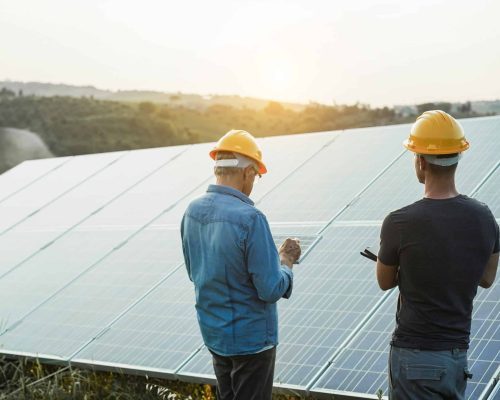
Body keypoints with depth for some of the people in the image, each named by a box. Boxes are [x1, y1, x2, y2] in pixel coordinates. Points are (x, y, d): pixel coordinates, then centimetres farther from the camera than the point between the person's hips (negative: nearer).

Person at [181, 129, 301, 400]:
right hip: (250, 338, -7)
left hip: (213, 334, 7)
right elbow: (272, 290, -23)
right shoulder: (249, 218, -25)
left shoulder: (192, 212, -3)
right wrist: (286, 261, -3)